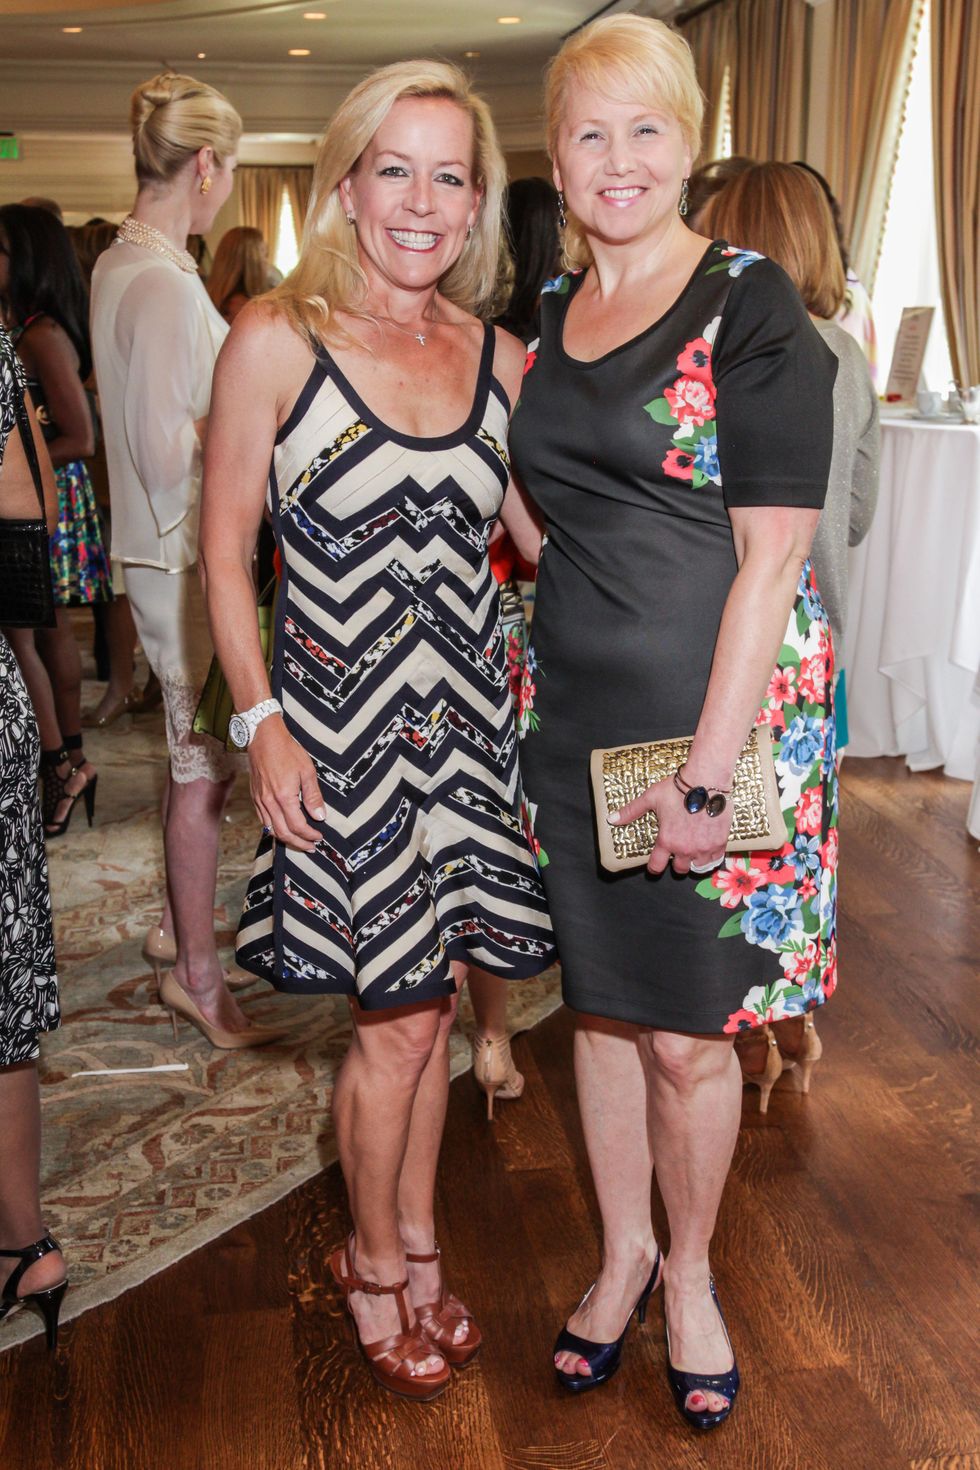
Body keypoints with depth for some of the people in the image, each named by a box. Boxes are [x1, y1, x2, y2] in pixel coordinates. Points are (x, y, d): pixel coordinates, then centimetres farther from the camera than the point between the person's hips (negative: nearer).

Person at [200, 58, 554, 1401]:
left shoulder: (499, 359, 5)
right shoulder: (273, 341, -7)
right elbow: (225, 552, -5)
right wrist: (259, 722, -10)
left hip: (466, 717, 4)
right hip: (340, 722, -4)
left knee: (429, 1000, 14)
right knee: (398, 1018, 2)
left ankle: (414, 1241, 36)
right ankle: (375, 1264, 28)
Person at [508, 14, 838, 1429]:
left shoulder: (750, 306, -9)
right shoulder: (543, 311, 10)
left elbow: (772, 555, -15)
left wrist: (707, 767, -19)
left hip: (717, 704, -5)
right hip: (572, 705, 6)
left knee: (687, 1032, 4)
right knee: (602, 998, 15)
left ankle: (690, 1270, 30)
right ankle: (622, 1252, 35)